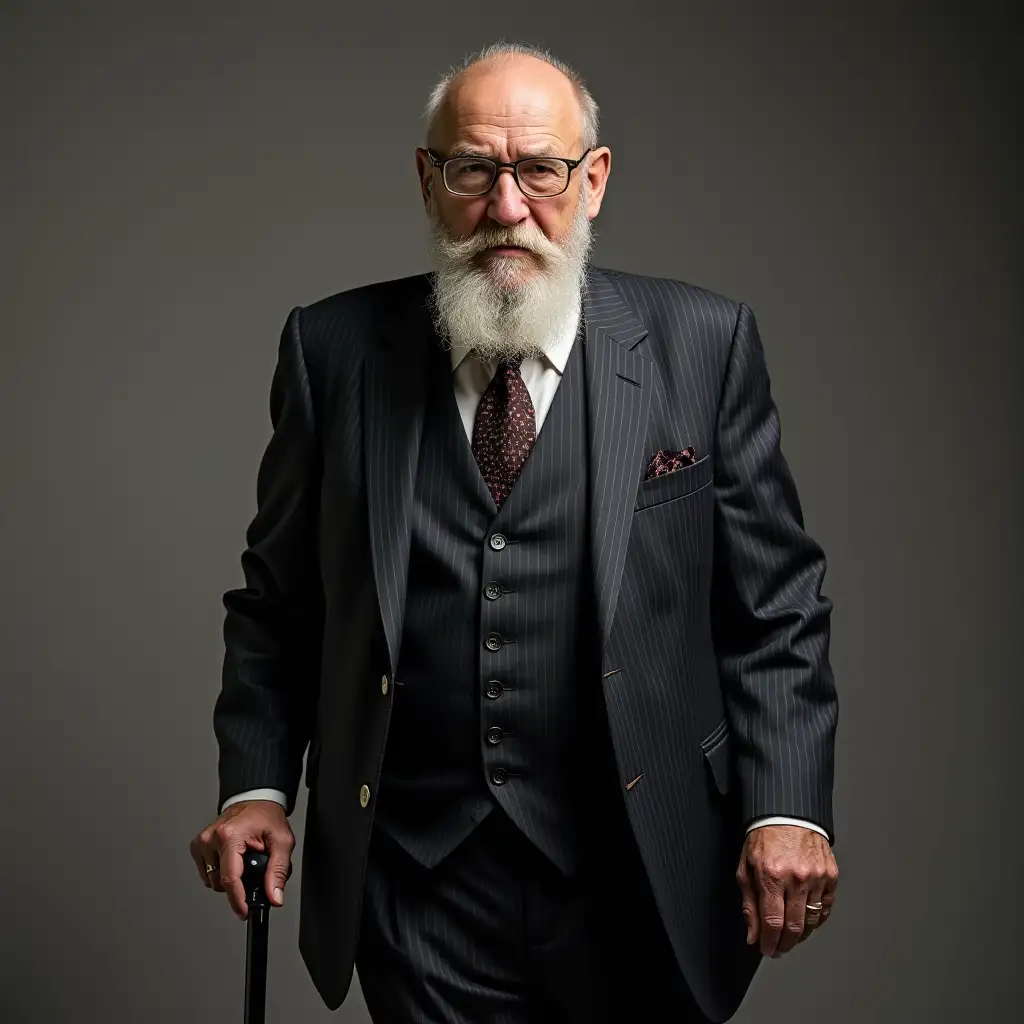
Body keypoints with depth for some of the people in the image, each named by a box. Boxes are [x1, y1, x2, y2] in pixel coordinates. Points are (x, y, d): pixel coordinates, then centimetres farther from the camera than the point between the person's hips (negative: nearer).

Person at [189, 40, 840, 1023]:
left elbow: (775, 604, -1)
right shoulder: (335, 348, 1)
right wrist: (256, 785, -2)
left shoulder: (702, 343, -2)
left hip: (638, 885, 0)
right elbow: (275, 600, 8)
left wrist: (787, 808, -9)